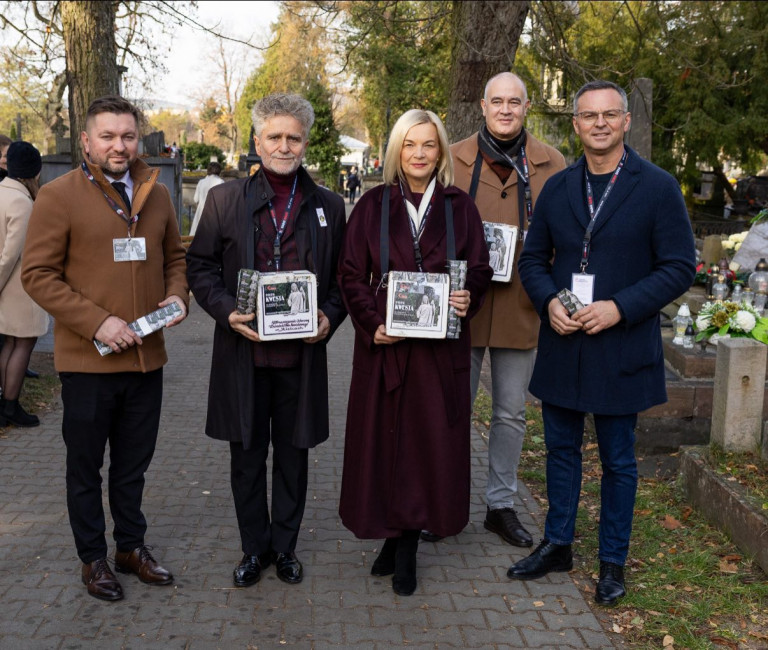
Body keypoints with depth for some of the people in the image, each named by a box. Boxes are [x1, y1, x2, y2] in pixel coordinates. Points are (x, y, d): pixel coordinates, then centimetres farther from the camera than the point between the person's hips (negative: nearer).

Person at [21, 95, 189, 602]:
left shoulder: (156, 194, 7)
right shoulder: (59, 196, -8)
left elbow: (175, 255, 18)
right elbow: (38, 274, -11)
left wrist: (177, 295, -3)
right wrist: (97, 322, -20)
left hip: (146, 356, 5)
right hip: (87, 359, -4)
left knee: (134, 464, 18)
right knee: (85, 467, 11)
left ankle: (132, 546, 36)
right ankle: (93, 558, 28)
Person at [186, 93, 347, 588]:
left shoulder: (329, 206, 7)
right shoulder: (224, 199, 3)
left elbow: (343, 277, 9)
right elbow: (201, 266, 4)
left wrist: (329, 316, -9)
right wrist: (227, 311, -12)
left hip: (302, 355, 1)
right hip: (243, 352, 0)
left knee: (293, 455, 11)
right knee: (247, 455, 10)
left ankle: (285, 547, 28)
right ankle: (254, 548, 27)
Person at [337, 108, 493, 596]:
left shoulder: (460, 207, 6)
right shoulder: (373, 205, 4)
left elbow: (480, 269, 7)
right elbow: (352, 274, 2)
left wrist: (468, 298, -14)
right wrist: (372, 323, -12)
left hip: (441, 344, 0)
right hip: (384, 342, 0)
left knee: (430, 440, 2)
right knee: (383, 438, 4)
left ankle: (405, 544, 15)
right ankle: (394, 536, 20)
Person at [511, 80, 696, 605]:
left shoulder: (658, 187, -5)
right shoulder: (556, 188, 7)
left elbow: (679, 267, -8)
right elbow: (534, 259, 11)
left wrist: (620, 307, -19)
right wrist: (549, 301, -9)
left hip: (621, 348, -4)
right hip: (562, 345, 4)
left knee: (619, 461, 9)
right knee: (561, 450, 15)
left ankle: (613, 562, 25)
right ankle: (557, 546, 32)